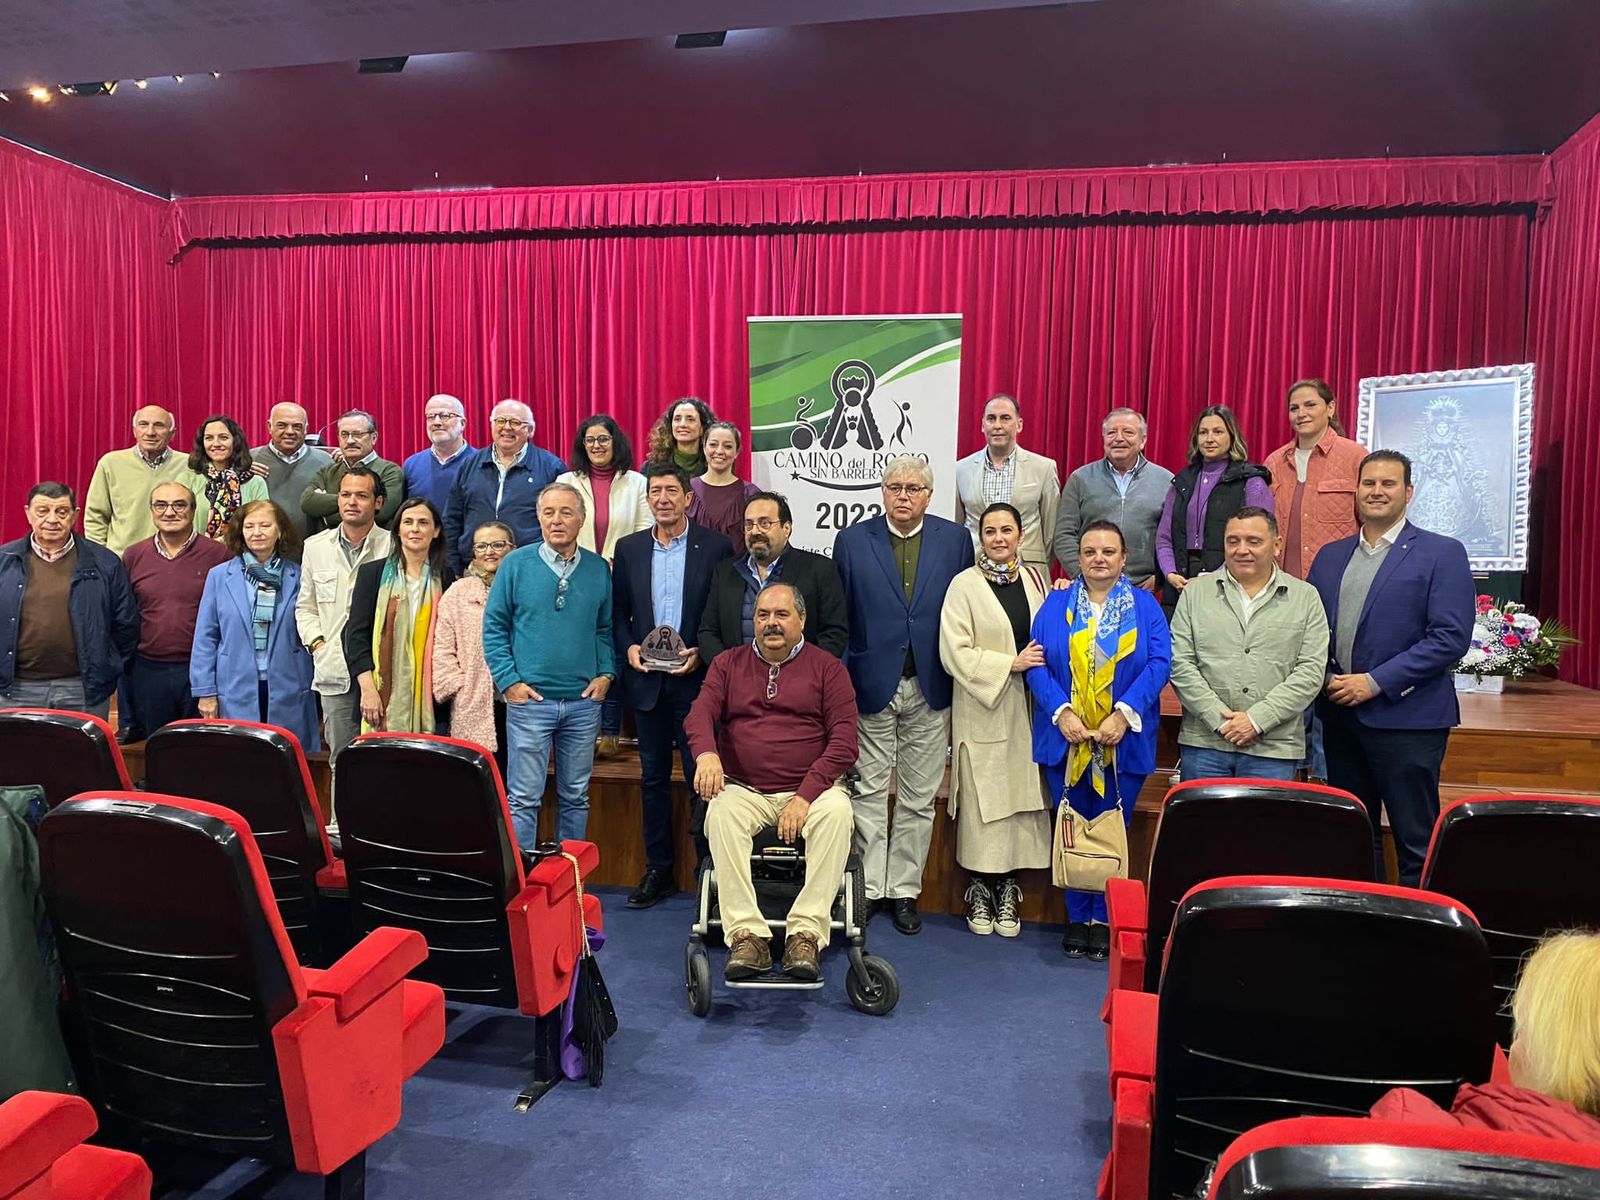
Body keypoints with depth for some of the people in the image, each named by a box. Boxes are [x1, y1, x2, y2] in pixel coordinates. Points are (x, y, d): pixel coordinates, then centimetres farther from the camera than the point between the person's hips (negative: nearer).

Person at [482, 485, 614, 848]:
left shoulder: (598, 568, 7)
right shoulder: (516, 564, -1)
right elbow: (494, 627, 1)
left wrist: (607, 673, 0)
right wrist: (508, 681, -7)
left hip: (584, 701, 3)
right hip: (529, 699, -3)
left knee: (576, 797, 12)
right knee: (524, 798, 0)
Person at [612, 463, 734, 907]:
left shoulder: (715, 546, -3)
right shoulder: (629, 548, 7)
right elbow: (618, 611, 10)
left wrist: (701, 653, -14)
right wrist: (628, 647, -6)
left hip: (695, 678, -3)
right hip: (646, 680, 4)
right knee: (653, 777, 11)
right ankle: (658, 870, 22)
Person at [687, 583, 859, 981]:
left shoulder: (827, 668, 6)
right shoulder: (728, 664, 14)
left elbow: (844, 740, -3)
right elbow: (701, 713, -1)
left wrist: (806, 795, -15)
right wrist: (706, 752, -25)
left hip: (811, 788, -1)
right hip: (743, 788, 1)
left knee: (837, 810, -32)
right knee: (720, 811, -31)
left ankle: (805, 932, -28)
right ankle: (746, 934, -29)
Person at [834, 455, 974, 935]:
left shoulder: (956, 540, 3)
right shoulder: (852, 541, 0)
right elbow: (839, 617, 2)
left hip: (930, 689, 1)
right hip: (871, 684, -1)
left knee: (919, 797, 9)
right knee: (869, 792, 6)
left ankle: (904, 889, 22)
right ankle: (868, 888, 19)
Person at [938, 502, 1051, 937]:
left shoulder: (1034, 579, 12)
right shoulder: (965, 585, -3)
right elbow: (956, 653, -9)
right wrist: (1010, 664, -13)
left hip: (1027, 710, 4)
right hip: (982, 710, -4)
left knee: (1021, 797, 5)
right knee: (981, 800, -1)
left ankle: (1009, 890, 15)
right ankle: (979, 889, 13)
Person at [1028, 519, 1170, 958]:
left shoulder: (1146, 605, 4)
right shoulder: (1055, 605, 6)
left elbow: (1159, 663, -7)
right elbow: (1037, 663, -2)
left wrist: (1124, 713, -18)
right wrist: (1061, 712, -16)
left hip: (1124, 742, -1)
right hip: (1066, 739, 1)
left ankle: (1106, 919, 20)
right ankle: (1077, 918, 21)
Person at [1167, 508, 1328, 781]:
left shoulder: (1306, 598, 6)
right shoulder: (1195, 593, 7)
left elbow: (1310, 672, -2)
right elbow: (1180, 665, 0)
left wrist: (1257, 719, -11)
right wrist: (1219, 720, -10)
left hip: (1273, 749, 0)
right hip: (1204, 743, 1)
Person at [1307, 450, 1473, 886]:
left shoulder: (1442, 553, -3)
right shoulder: (1330, 555, 13)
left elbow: (1451, 637, -12)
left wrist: (1375, 682, -16)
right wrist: (1325, 679, -5)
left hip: (1406, 717, -5)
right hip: (1340, 715, 5)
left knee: (1416, 842, 0)